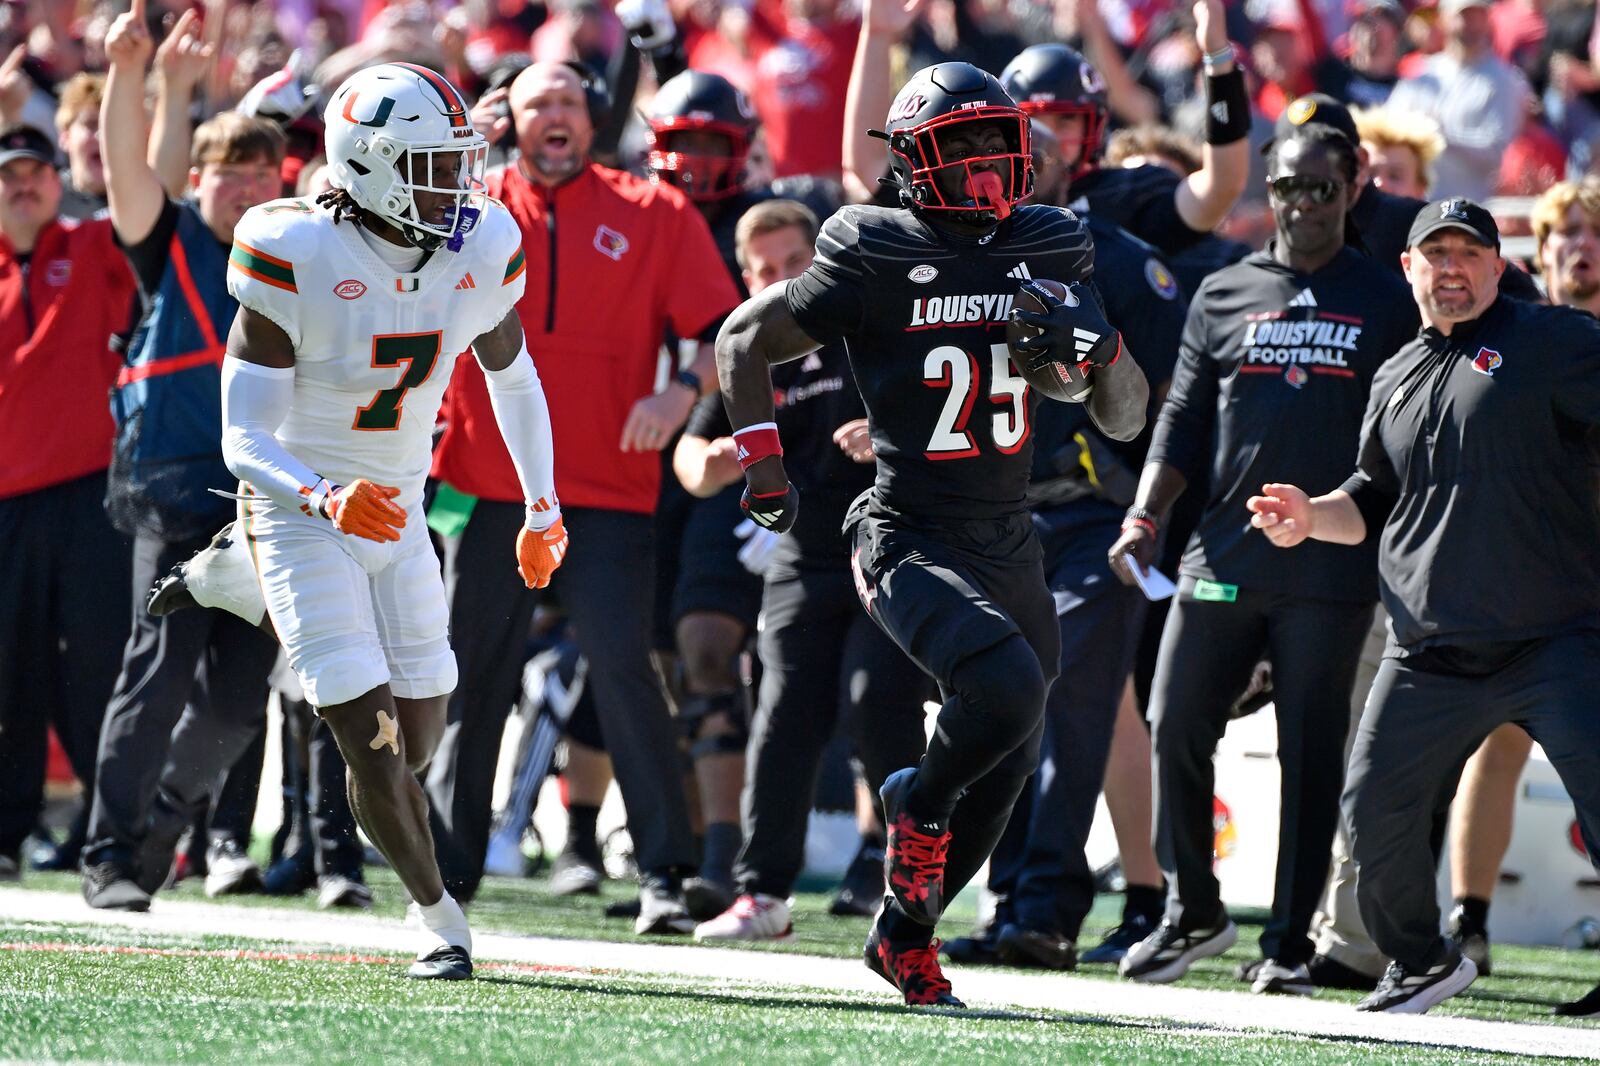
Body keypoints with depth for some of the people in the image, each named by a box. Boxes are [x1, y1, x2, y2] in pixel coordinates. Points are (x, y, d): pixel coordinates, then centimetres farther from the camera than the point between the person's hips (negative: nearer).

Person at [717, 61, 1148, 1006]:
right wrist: (764, 461, -6)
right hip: (910, 539, -6)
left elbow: (1125, 421, 8)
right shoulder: (876, 260, -8)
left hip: (1009, 545, 6)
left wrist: (1100, 344, -11)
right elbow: (745, 341, 3)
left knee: (1007, 765, 12)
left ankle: (904, 934, 32)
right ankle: (919, 805, 2)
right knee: (1006, 687, -29)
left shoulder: (1050, 253, 5)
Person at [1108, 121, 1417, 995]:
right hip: (1223, 555, 2)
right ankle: (1192, 912, 16)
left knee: (1310, 754, -1)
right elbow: (1184, 422, 11)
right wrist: (1144, 517, -1)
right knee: (1176, 727, -1)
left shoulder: (1385, 305, 7)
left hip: (1332, 569, -2)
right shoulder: (1224, 294, 12)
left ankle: (1289, 942, 6)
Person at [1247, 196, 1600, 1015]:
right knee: (1375, 812, 4)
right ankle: (1421, 964, 26)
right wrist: (1313, 518, 9)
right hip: (1430, 660, 6)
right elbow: (1375, 502, 27)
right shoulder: (1396, 379, 19)